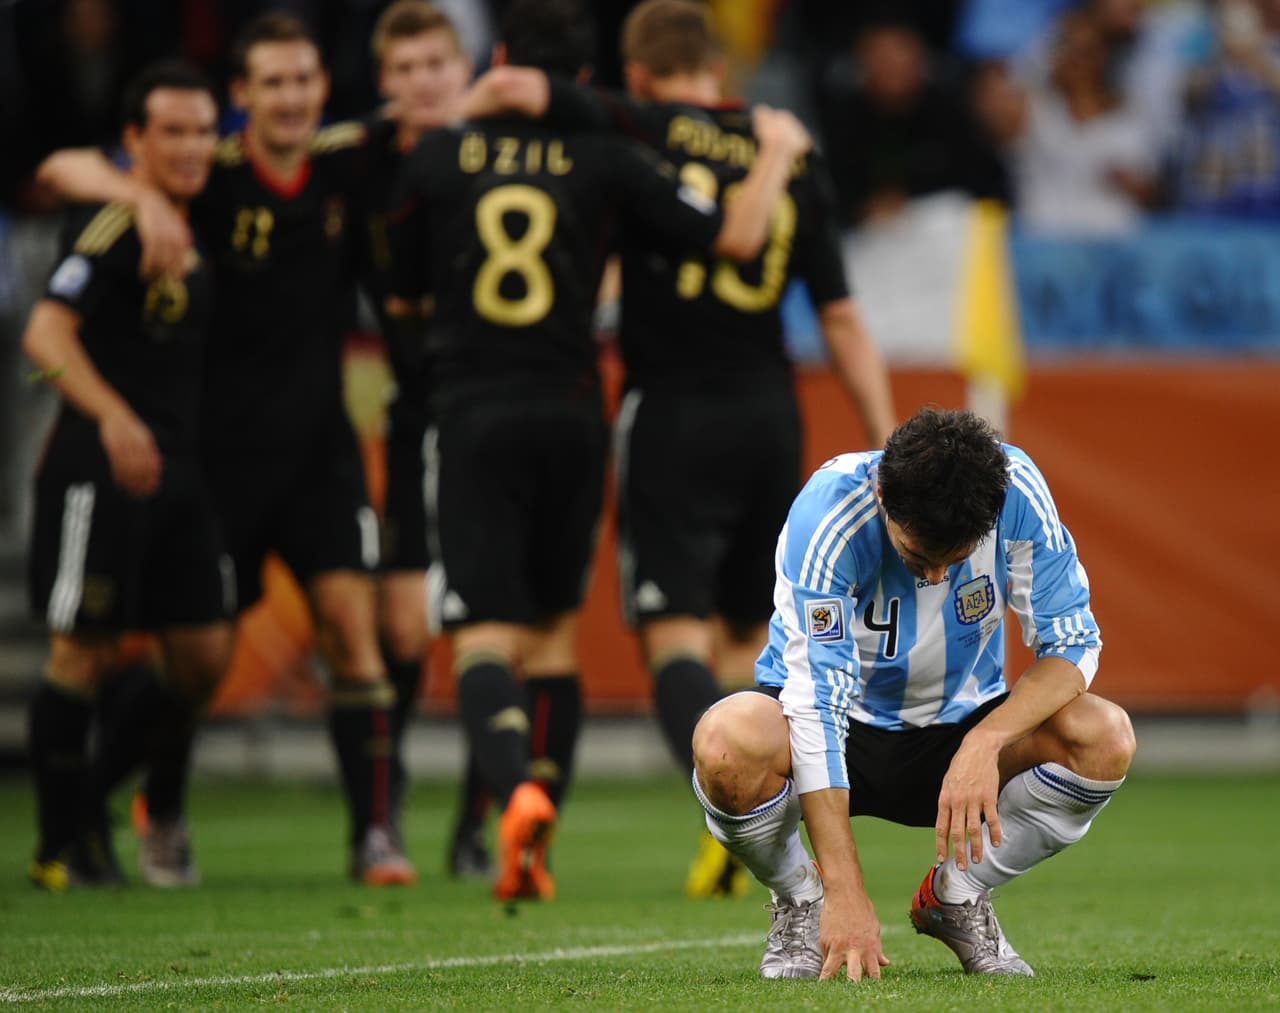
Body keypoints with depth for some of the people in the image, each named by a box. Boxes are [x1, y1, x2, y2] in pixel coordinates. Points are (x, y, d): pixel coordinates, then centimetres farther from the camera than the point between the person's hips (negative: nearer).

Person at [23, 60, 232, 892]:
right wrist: (112, 417, -35)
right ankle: (59, 849, 6)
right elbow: (47, 335, -24)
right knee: (86, 653, -3)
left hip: (178, 471, 8)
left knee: (205, 652, 4)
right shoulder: (114, 228, -13)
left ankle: (155, 807, 25)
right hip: (100, 471, -8)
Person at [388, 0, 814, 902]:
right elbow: (737, 235, -4)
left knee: (485, 636, -4)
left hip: (474, 419, -1)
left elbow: (403, 296, 11)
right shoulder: (604, 162, 0)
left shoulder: (438, 159, 1)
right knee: (556, 630, 15)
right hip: (571, 415, 1)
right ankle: (535, 851, 13)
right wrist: (778, 150, 13)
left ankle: (515, 788, -33)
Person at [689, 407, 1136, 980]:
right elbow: (818, 702, -33)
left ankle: (955, 897, 0)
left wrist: (986, 740, -35)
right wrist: (845, 893, -38)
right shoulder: (827, 512, -29)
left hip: (959, 723, 3)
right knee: (727, 745, -37)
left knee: (1106, 739, -26)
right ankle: (800, 900, -3)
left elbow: (1073, 646, -15)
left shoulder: (1015, 489, -21)